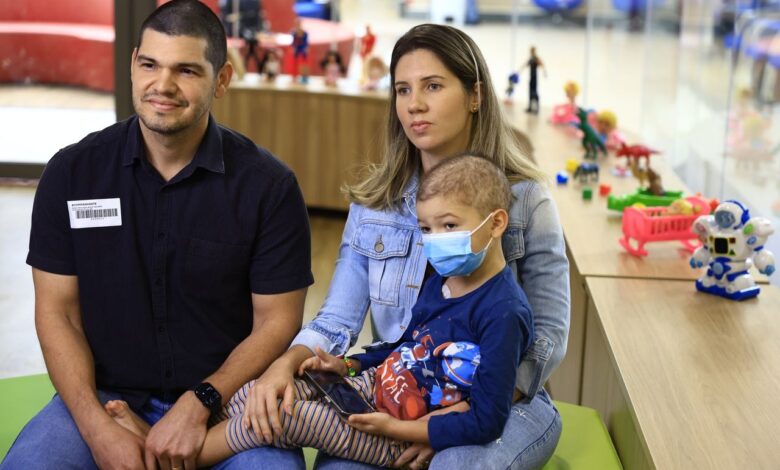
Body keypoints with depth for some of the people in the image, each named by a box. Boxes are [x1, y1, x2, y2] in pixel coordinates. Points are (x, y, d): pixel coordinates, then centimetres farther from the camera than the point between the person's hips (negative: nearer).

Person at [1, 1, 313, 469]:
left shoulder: (269, 185, -7)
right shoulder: (72, 172, -2)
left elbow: (277, 321, -4)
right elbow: (57, 313, 0)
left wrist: (199, 405, -17)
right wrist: (98, 428, -14)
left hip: (225, 398, -1)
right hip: (105, 396, 1)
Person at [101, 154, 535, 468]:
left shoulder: (503, 313, -22)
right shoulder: (441, 282, 7)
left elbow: (486, 422, -23)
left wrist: (396, 428, -23)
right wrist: (348, 365, 9)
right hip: (374, 389, 9)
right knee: (255, 395, -5)